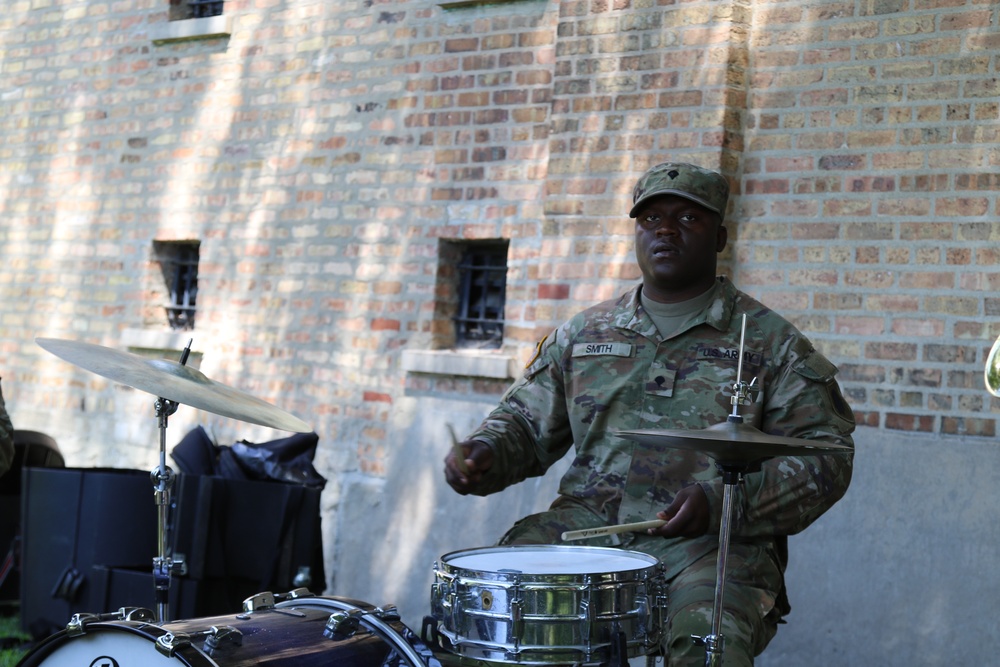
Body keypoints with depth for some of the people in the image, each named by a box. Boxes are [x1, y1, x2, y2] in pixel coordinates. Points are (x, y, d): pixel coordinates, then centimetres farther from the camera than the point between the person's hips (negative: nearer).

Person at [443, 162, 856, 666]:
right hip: (586, 522, 3)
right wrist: (484, 455, -3)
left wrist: (723, 500, -16)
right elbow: (525, 421, 22)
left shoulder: (770, 342, 5)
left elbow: (827, 457, -1)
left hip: (712, 540, -3)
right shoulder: (582, 334, 17)